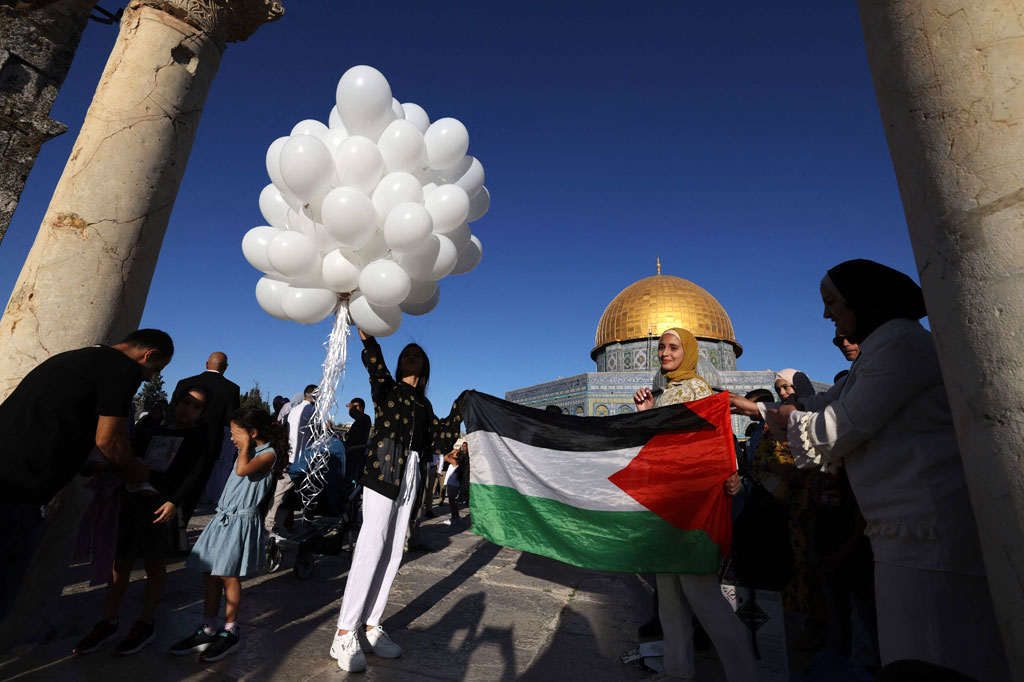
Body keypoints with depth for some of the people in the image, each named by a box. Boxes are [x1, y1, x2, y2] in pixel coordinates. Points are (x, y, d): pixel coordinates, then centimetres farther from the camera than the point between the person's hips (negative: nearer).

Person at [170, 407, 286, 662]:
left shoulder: (268, 453, -13)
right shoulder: (245, 453, 16)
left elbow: (243, 470, -28)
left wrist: (245, 445, -17)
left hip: (241, 521, -8)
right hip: (223, 517, 9)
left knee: (227, 576, -1)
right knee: (210, 574, 11)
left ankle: (229, 633, 15)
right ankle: (207, 631, 24)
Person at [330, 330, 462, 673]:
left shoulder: (423, 405, 18)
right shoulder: (387, 388, 5)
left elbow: (442, 440, 9)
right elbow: (374, 363, -18)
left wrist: (458, 410, 4)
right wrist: (365, 333, -34)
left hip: (409, 477, 5)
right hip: (383, 471, -5)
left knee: (392, 552, 6)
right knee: (372, 547, -9)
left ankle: (371, 626, 17)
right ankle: (344, 634, 1)